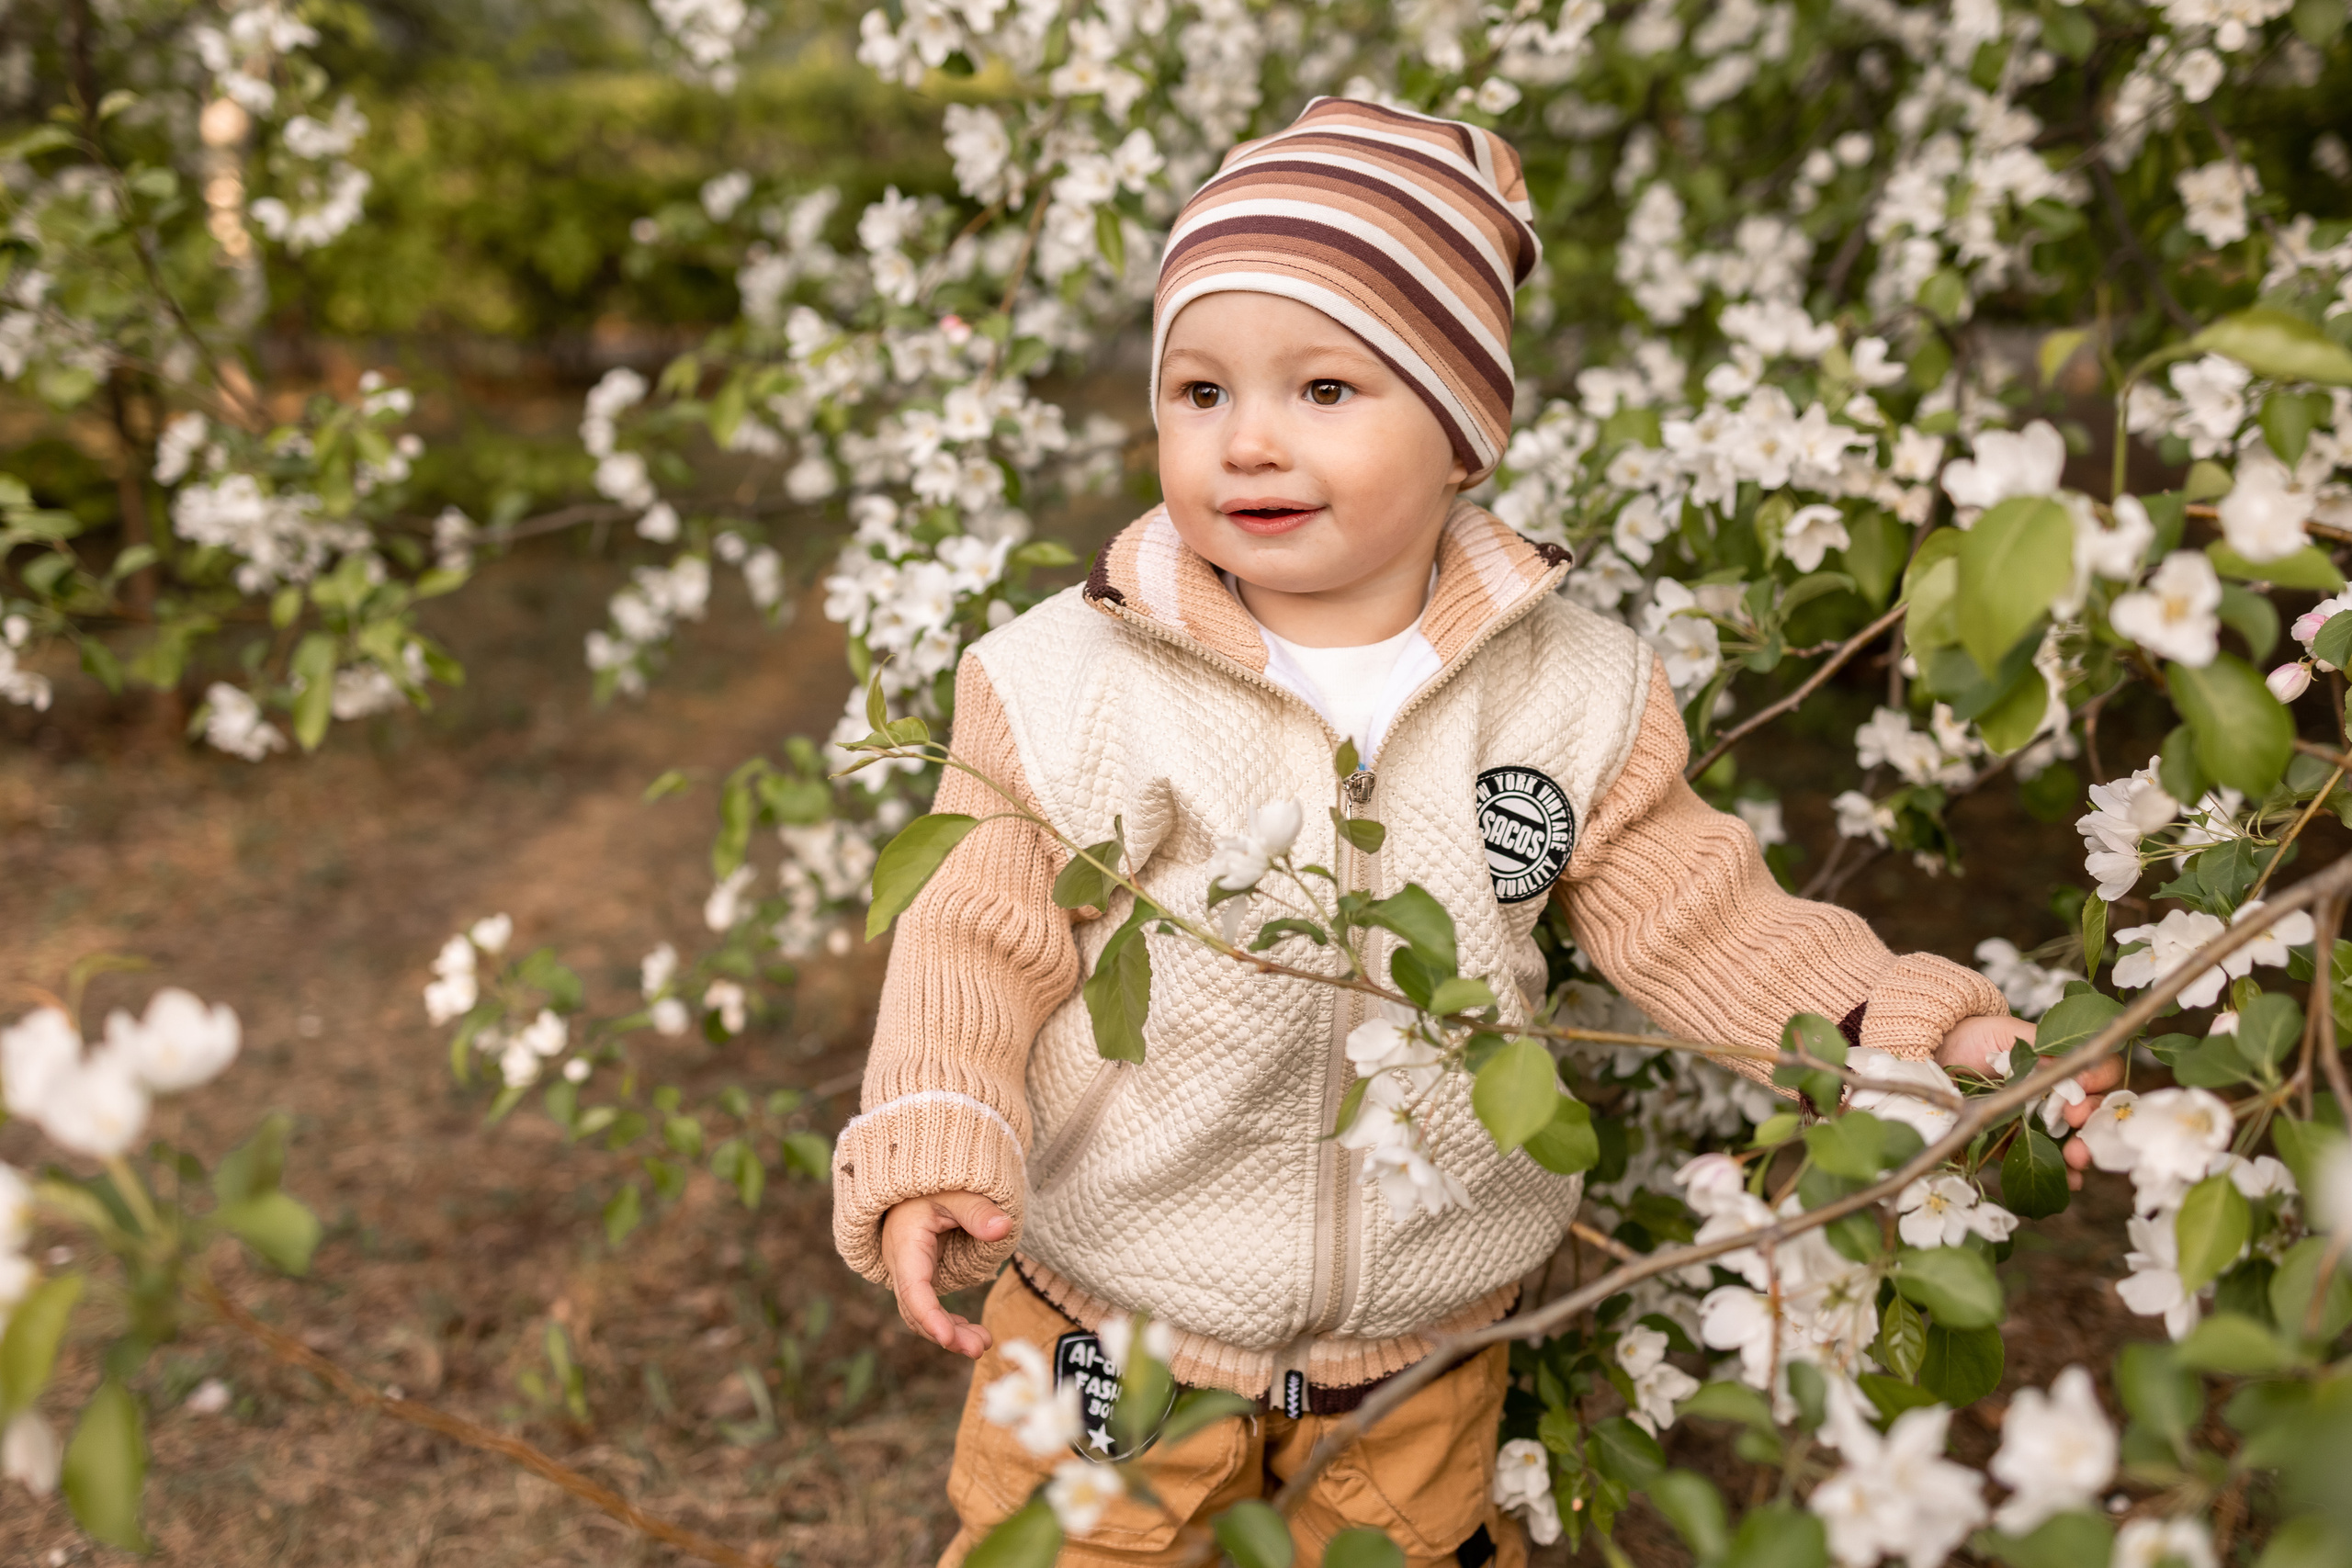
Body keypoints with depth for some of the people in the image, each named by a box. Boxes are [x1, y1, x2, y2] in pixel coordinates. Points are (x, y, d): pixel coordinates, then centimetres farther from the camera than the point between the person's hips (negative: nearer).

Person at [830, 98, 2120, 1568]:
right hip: (1113, 1327, -1)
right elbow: (980, 949, -11)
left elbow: (1702, 920, -4)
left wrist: (1917, 1023, -15)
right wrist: (932, 1157, -25)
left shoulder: (1576, 691, -10)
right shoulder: (1064, 686, -15)